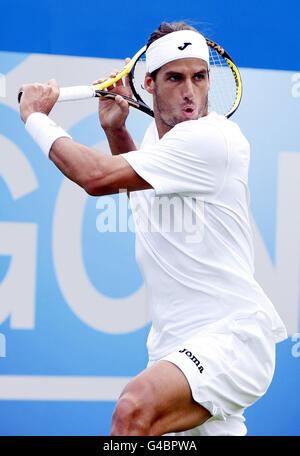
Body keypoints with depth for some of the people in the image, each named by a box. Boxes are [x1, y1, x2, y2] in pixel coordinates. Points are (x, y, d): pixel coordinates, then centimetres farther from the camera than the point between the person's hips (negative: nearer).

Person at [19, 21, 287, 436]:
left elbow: (96, 176, -23)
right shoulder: (158, 133, 12)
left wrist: (35, 117, -6)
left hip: (233, 335, -10)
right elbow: (139, 188, 38)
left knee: (134, 409, -34)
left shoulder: (215, 138, -18)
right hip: (173, 343, 10)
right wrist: (116, 130, 19)